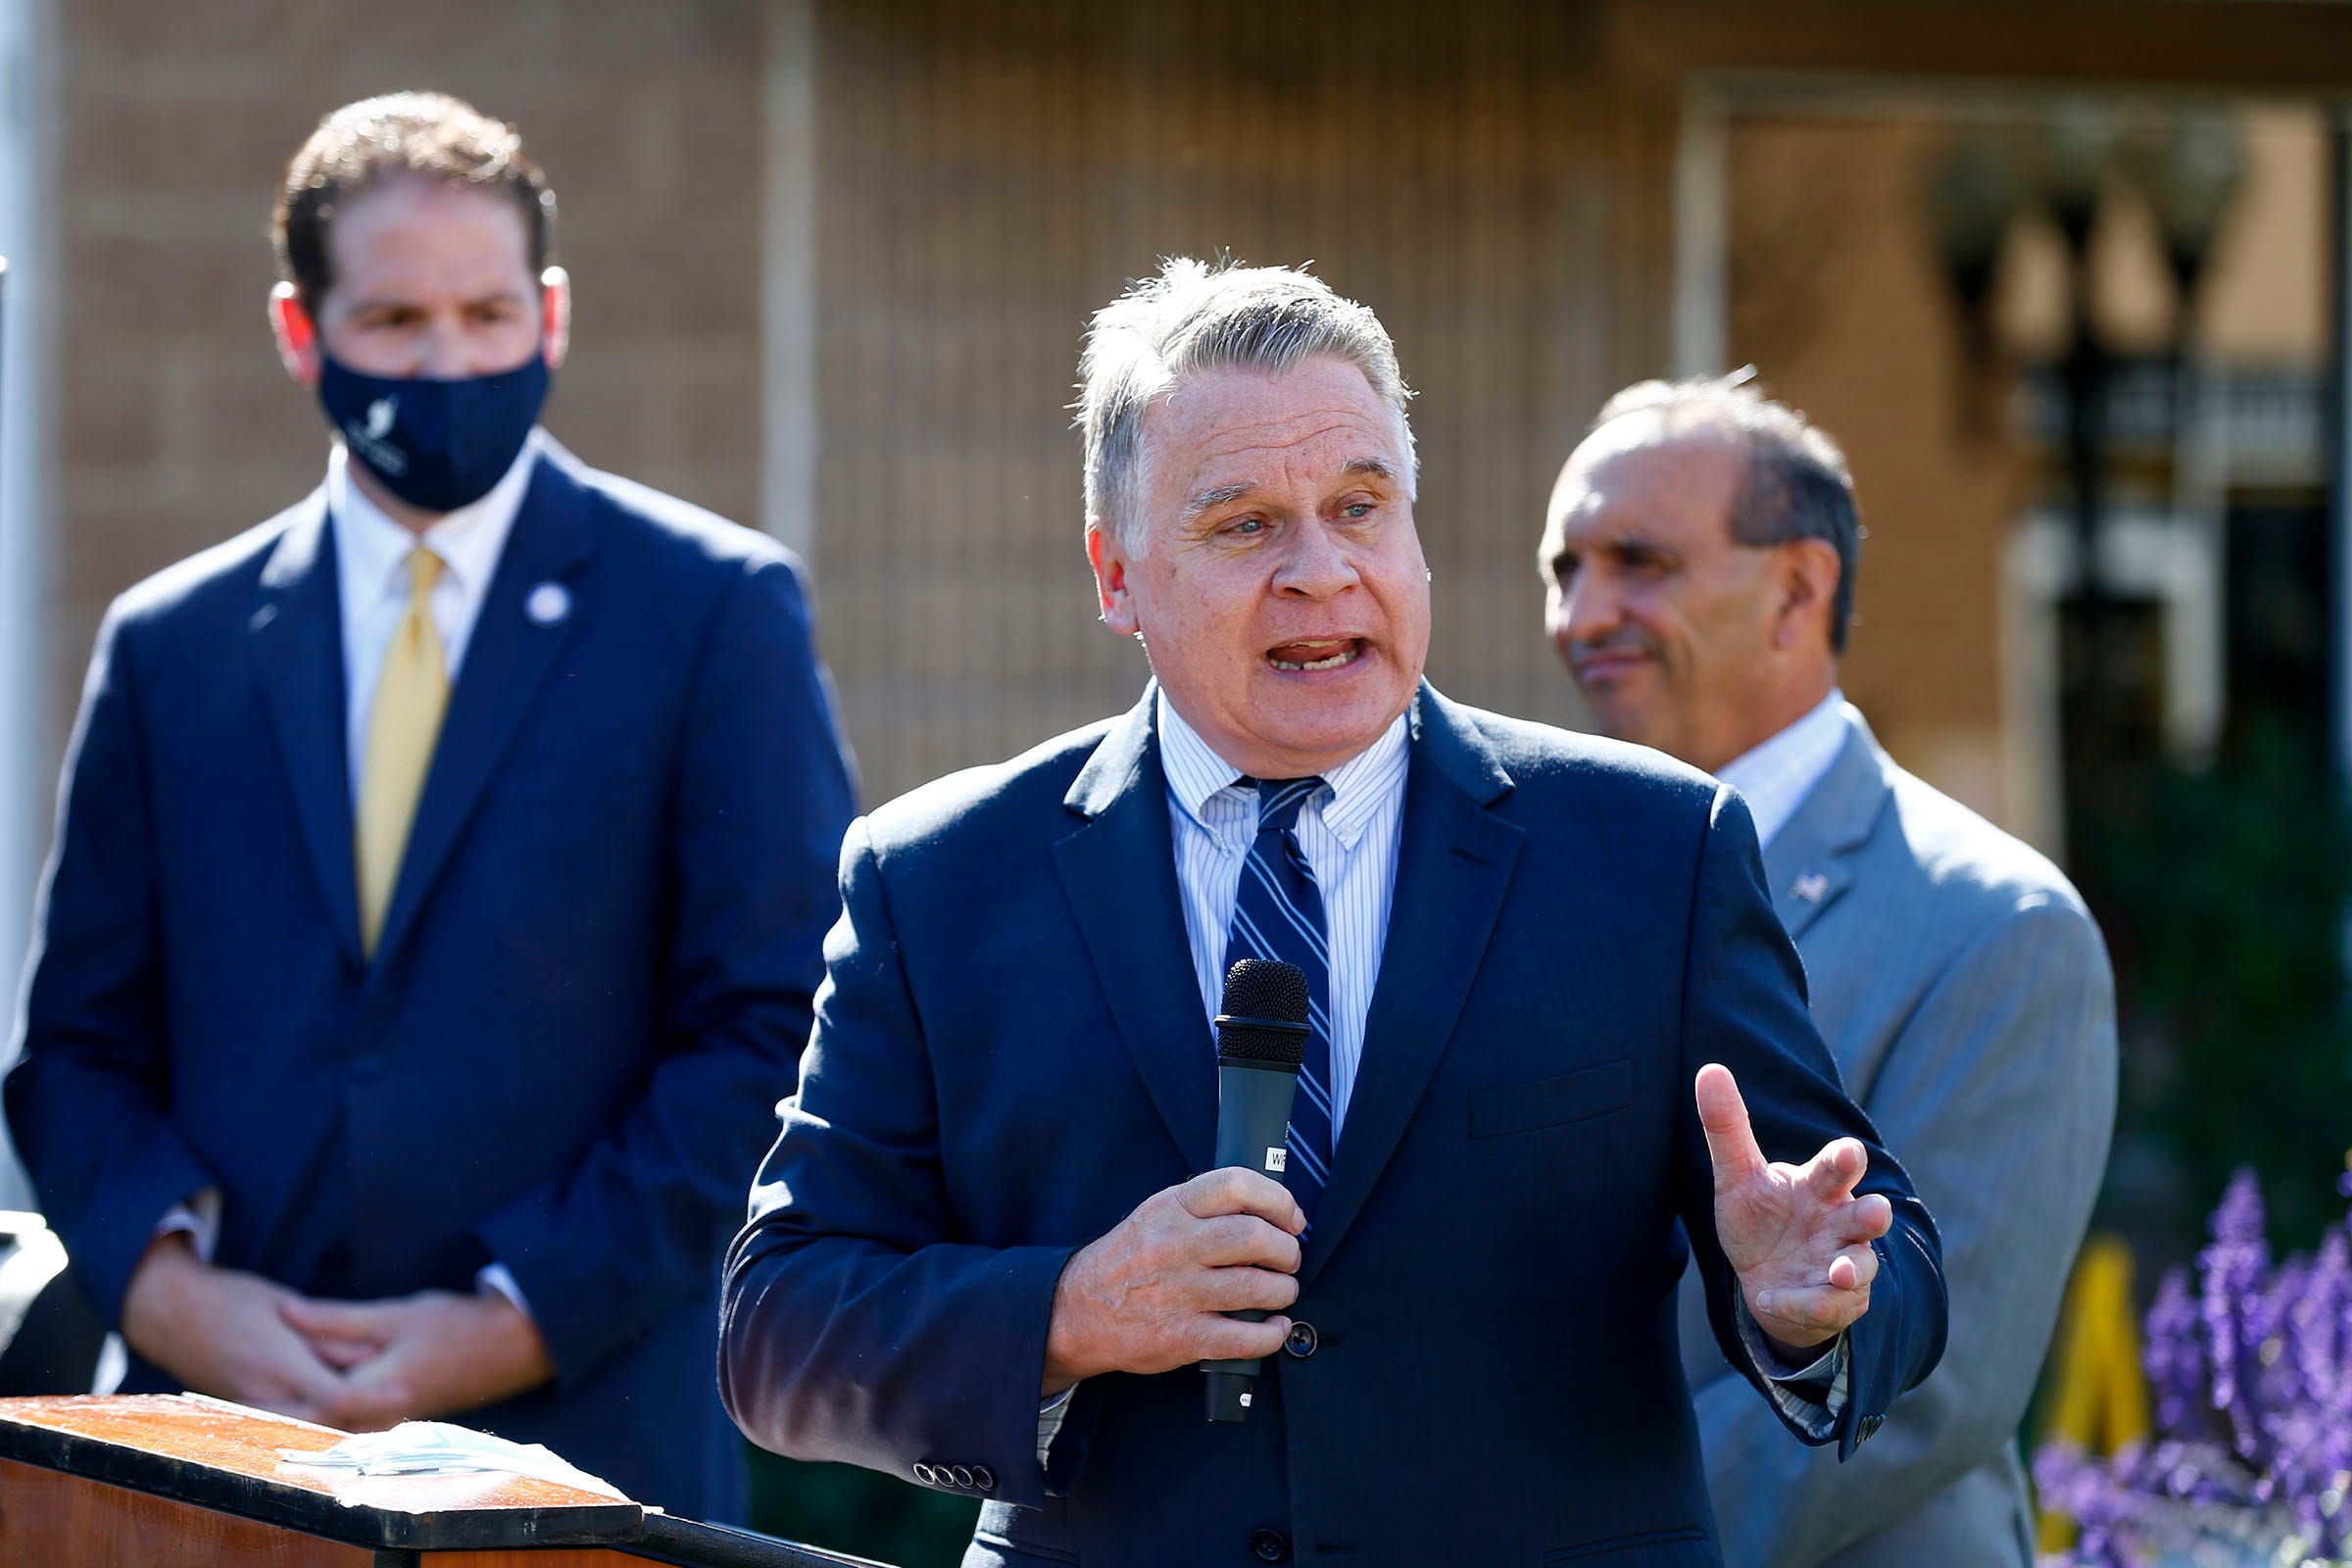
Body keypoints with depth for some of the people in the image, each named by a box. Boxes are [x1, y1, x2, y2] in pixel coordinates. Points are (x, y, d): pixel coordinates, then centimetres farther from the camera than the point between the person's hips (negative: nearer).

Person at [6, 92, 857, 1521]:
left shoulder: (717, 611, 2)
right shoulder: (172, 647, 12)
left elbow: (781, 1028, -3)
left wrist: (526, 1321, -10)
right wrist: (166, 1280, -7)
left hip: (577, 1437, -2)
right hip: (231, 1437, 2)